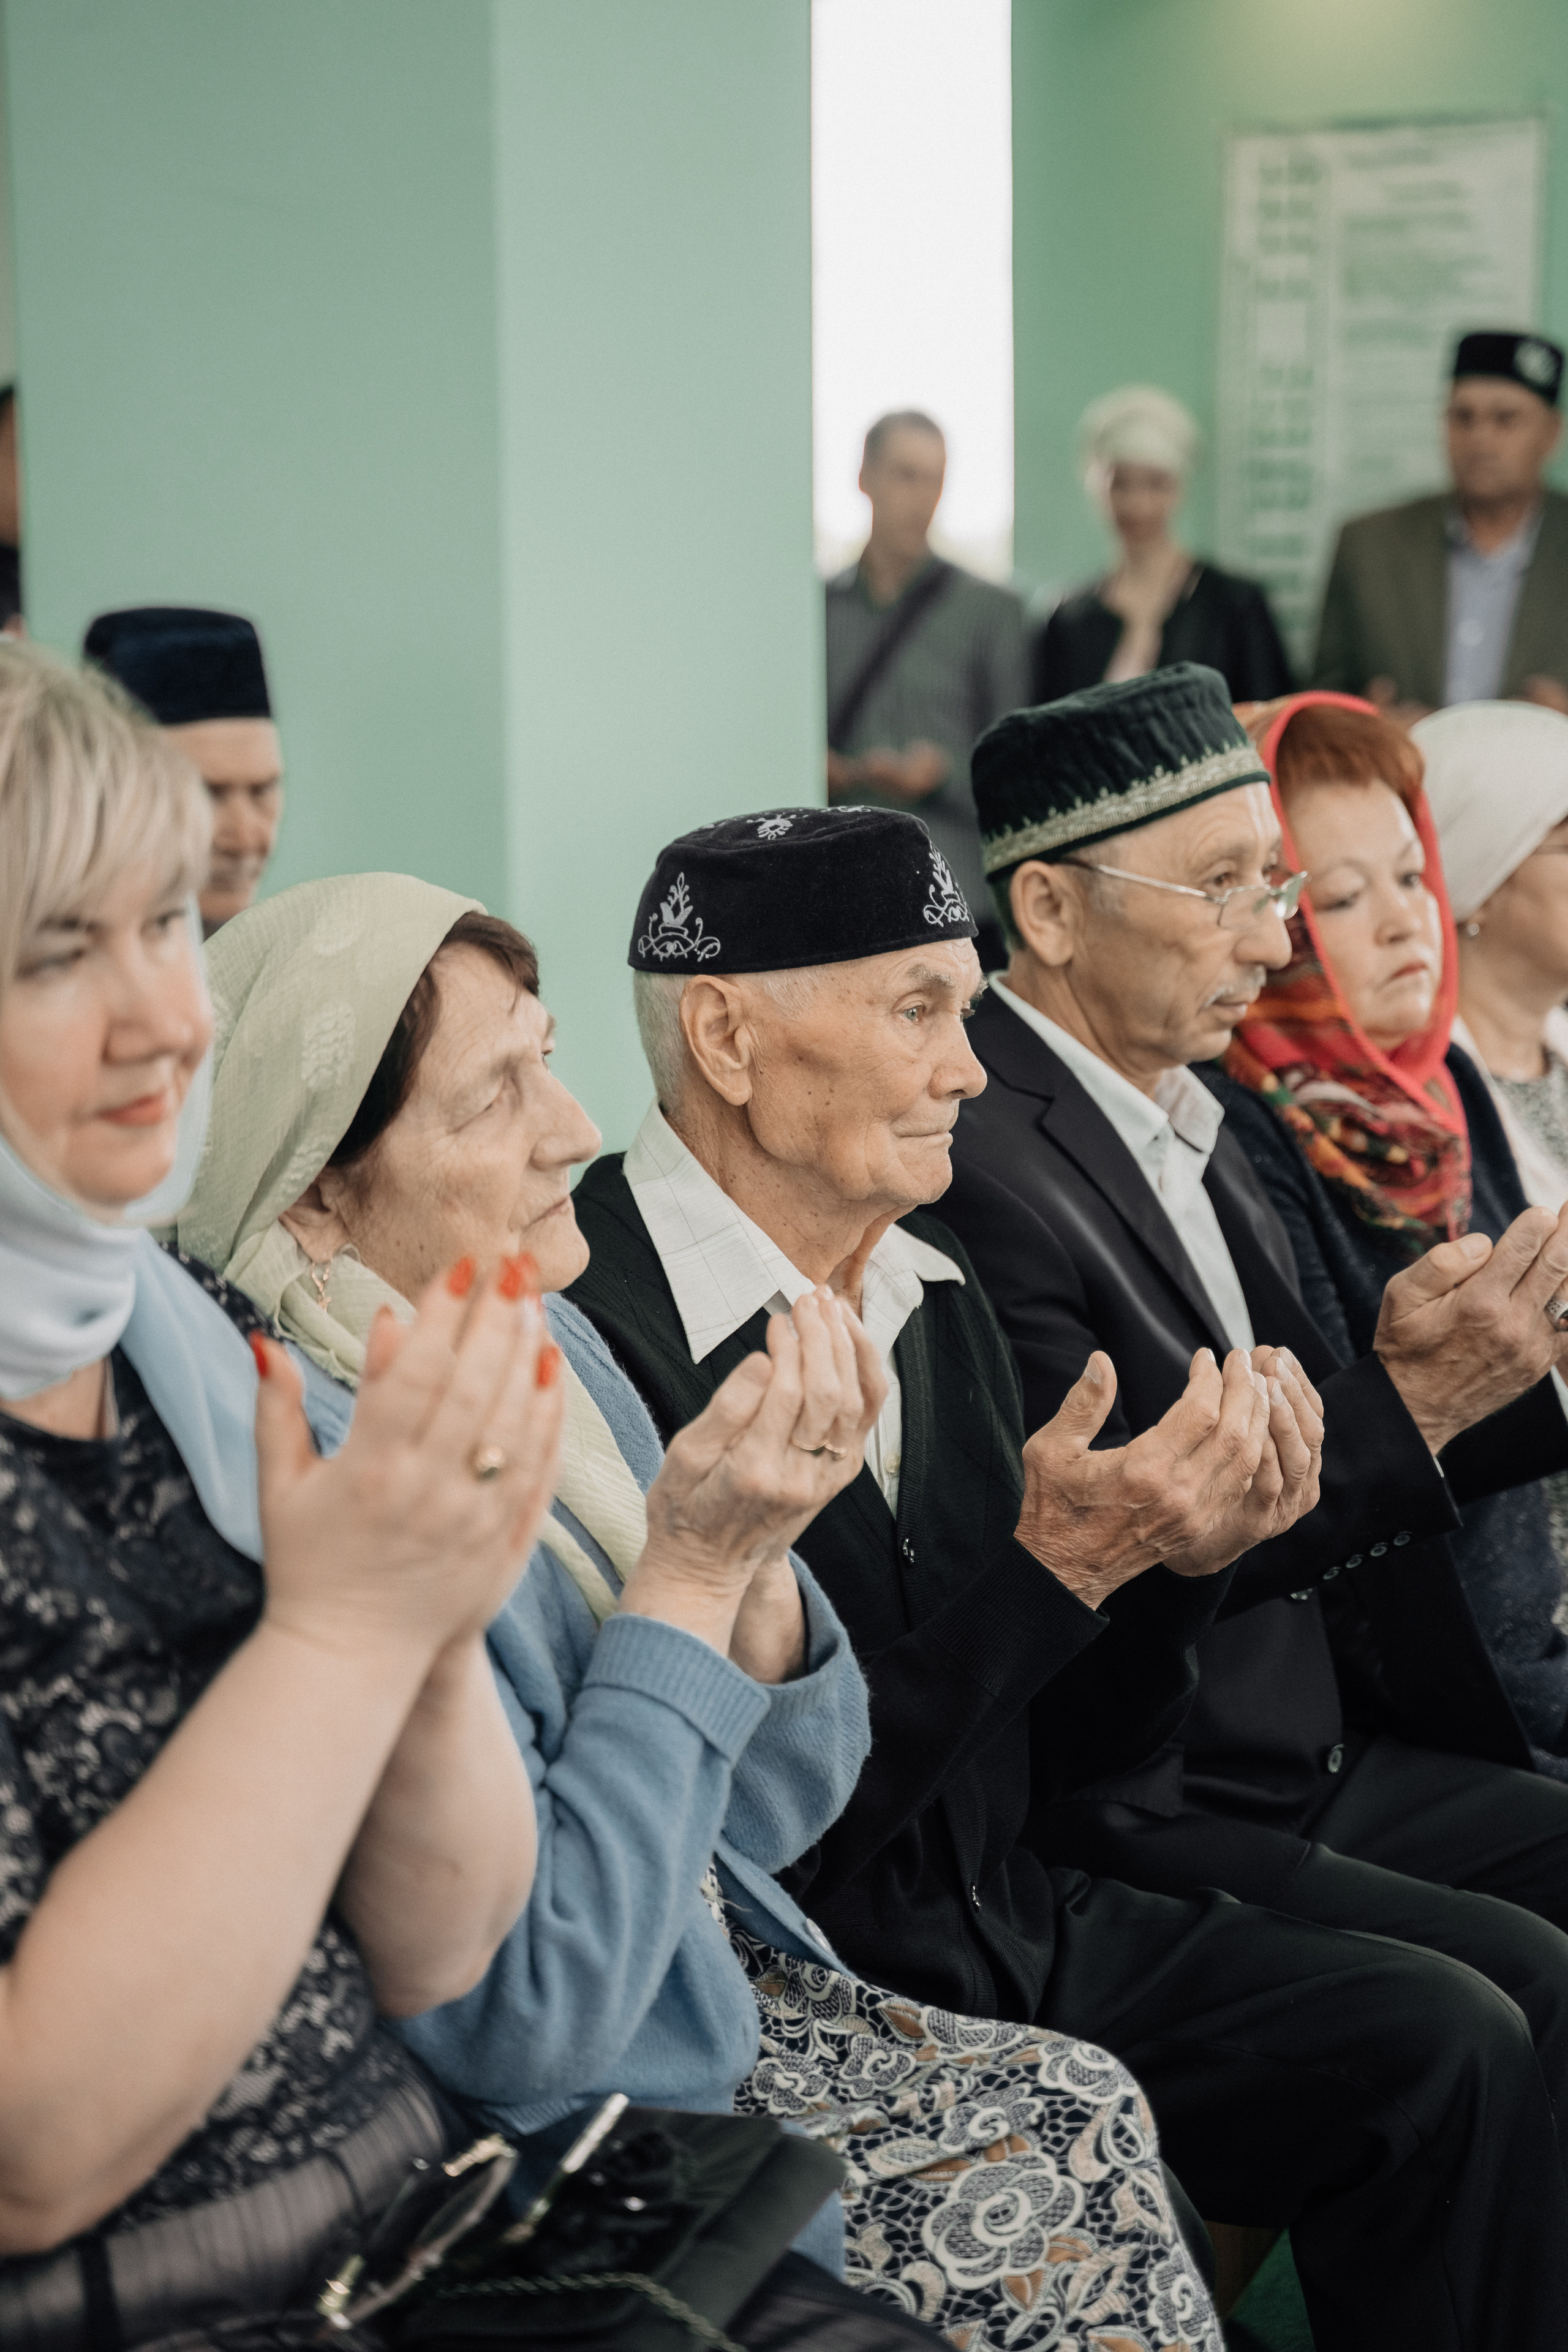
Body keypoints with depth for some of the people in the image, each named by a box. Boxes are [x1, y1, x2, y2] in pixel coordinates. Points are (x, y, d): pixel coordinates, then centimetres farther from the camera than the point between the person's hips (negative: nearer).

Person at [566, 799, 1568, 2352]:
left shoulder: (936, 1294, 9)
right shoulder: (590, 1335, -19)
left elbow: (1061, 1757, 13)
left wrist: (1182, 1556, -6)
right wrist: (1052, 1571, -22)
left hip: (1015, 1932, 8)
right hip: (785, 2006, -7)